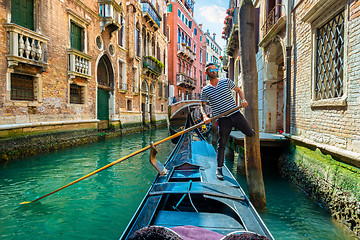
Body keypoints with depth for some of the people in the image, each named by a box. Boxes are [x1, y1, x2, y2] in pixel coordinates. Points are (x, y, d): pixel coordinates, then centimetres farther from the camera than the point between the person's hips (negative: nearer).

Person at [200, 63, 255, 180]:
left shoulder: (226, 81, 5)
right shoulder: (205, 90, 4)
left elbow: (239, 90, 13)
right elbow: (202, 106, 7)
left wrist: (243, 100, -6)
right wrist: (205, 116, -11)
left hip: (235, 114, 1)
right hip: (222, 119, -1)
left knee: (250, 133, 5)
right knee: (221, 143, -2)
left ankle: (252, 131, 45)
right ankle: (219, 168, 9)